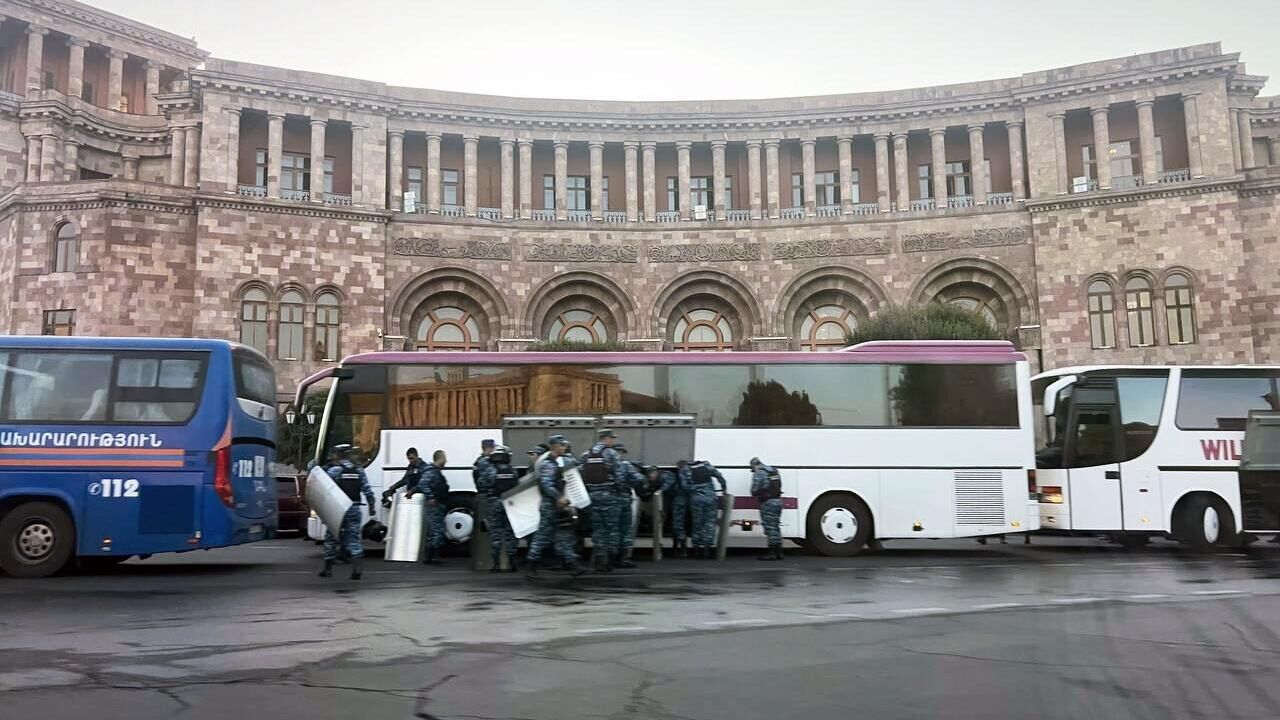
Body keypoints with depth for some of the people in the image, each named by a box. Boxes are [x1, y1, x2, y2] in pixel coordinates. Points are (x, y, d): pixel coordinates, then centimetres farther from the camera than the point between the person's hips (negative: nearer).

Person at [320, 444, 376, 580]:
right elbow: (367, 490, 6)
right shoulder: (359, 470, 8)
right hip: (354, 509, 3)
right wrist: (372, 507, 12)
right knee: (354, 538, 4)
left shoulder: (334, 469, -5)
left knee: (331, 538, 10)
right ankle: (358, 568, -11)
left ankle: (328, 569, 18)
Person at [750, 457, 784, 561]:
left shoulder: (759, 473, -9)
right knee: (776, 527, 13)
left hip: (768, 502, -8)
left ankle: (772, 552, -4)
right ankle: (778, 551, 15)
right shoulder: (774, 470, 16)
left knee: (770, 527, -4)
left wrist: (756, 496, 8)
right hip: (778, 501, 8)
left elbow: (754, 490, -11)